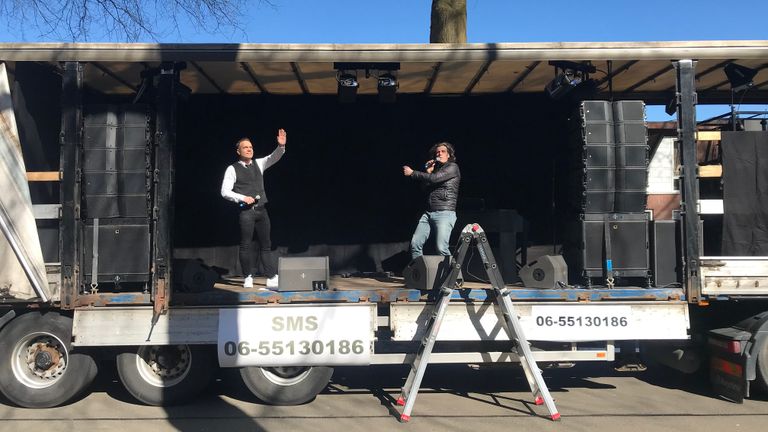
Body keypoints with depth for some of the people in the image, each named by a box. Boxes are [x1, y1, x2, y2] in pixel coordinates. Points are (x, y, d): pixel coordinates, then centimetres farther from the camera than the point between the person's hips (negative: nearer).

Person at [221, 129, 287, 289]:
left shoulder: (259, 163, 13)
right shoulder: (232, 169, 0)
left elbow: (273, 158, -1)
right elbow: (225, 191, -4)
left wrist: (281, 146, -20)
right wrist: (242, 198, -16)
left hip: (261, 209, 4)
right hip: (245, 211, -4)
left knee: (266, 245, 5)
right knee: (245, 245, 0)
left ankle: (272, 278, 8)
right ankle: (248, 278, 13)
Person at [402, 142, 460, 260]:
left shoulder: (453, 167, 1)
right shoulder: (436, 169, 23)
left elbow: (434, 179, -13)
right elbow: (426, 188, 19)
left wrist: (412, 173, -5)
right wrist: (428, 172, 9)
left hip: (445, 213, -7)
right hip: (428, 213, 7)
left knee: (442, 248, -19)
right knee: (415, 243, -5)